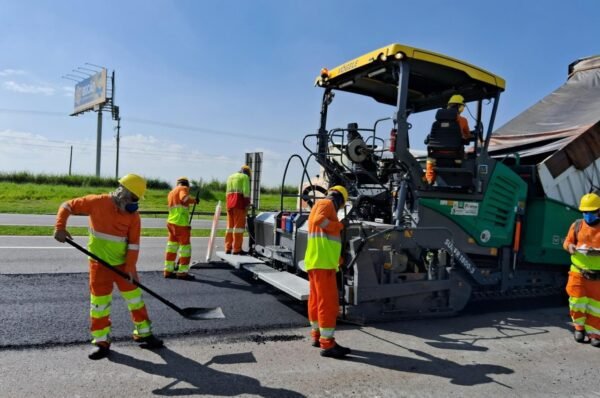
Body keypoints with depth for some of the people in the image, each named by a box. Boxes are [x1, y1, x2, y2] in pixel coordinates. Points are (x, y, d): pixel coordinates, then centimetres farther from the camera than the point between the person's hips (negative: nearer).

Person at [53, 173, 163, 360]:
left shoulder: (133, 215, -7)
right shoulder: (96, 202, -12)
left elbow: (133, 243, -8)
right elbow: (67, 206, -4)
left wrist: (130, 267, -13)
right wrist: (60, 227, -17)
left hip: (123, 262, 2)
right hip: (99, 262, -2)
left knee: (135, 297, 8)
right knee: (99, 301, 4)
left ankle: (143, 333, 23)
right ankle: (101, 341, 18)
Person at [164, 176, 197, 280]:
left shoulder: (171, 192, 22)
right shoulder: (183, 189, -2)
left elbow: (174, 208, 19)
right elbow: (184, 198, -24)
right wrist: (193, 200, -8)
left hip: (171, 222, 8)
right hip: (181, 224, -8)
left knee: (172, 246, 15)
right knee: (185, 247, 0)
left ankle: (168, 270, 20)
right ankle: (182, 272, 3)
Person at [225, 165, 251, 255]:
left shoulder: (230, 177, 25)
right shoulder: (245, 177, 2)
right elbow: (246, 191, -10)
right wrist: (247, 204, -8)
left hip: (230, 204, 7)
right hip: (239, 204, -7)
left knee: (230, 225, 10)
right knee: (239, 225, -7)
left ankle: (228, 248, 10)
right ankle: (237, 249, -8)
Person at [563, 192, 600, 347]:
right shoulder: (577, 225, 3)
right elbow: (567, 242, 9)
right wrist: (570, 247, -12)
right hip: (578, 271, 1)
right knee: (577, 301, 3)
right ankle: (579, 327, 24)